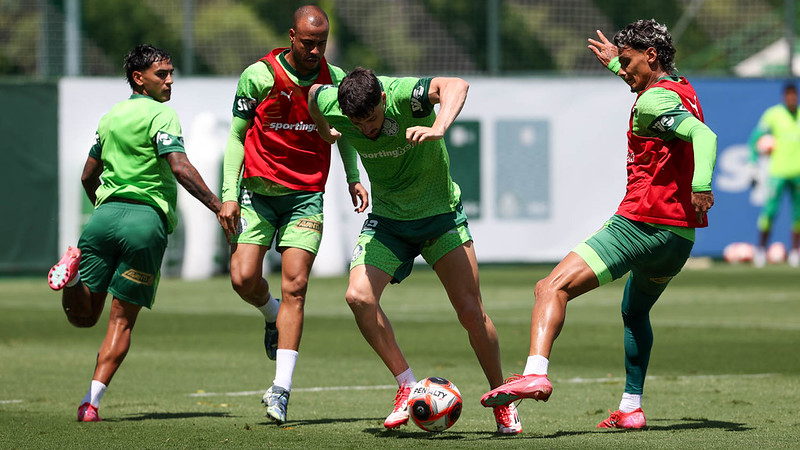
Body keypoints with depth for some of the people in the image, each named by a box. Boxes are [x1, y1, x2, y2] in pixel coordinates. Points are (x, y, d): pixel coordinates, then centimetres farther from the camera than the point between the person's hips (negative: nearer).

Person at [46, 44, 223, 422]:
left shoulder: (111, 117, 21)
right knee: (122, 320, 2)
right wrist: (217, 206, -16)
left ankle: (75, 268, -23)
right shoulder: (160, 114, -2)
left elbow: (88, 176, 28)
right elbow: (179, 166, -16)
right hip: (147, 220, -5)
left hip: (105, 213, 5)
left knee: (83, 316, 8)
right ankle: (92, 401, -8)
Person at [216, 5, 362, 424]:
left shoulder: (334, 78, 1)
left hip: (306, 196, 0)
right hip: (258, 192, 0)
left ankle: (281, 389, -10)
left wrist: (353, 177, 10)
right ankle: (272, 315, 26)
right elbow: (238, 135, 0)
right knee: (244, 278, -12)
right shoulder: (259, 75, -7)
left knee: (294, 286, -9)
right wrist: (229, 194, -6)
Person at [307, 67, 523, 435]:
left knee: (471, 311, -8)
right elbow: (312, 92, 8)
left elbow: (456, 86, -50)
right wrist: (323, 132, 20)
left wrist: (438, 128, -66)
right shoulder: (332, 104, -17)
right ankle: (407, 387, -6)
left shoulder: (404, 95, -30)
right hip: (387, 218, 3)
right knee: (358, 296, -20)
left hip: (440, 211, -3)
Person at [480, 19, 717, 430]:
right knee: (635, 312, 33)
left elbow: (704, 135, -27)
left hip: (641, 225, -10)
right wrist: (615, 63, 54)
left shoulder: (653, 101, -11)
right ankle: (631, 408, 29)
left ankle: (536, 373, -39)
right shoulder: (683, 92, 17)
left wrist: (701, 185, -42)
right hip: (681, 237, 10)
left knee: (551, 288, -17)